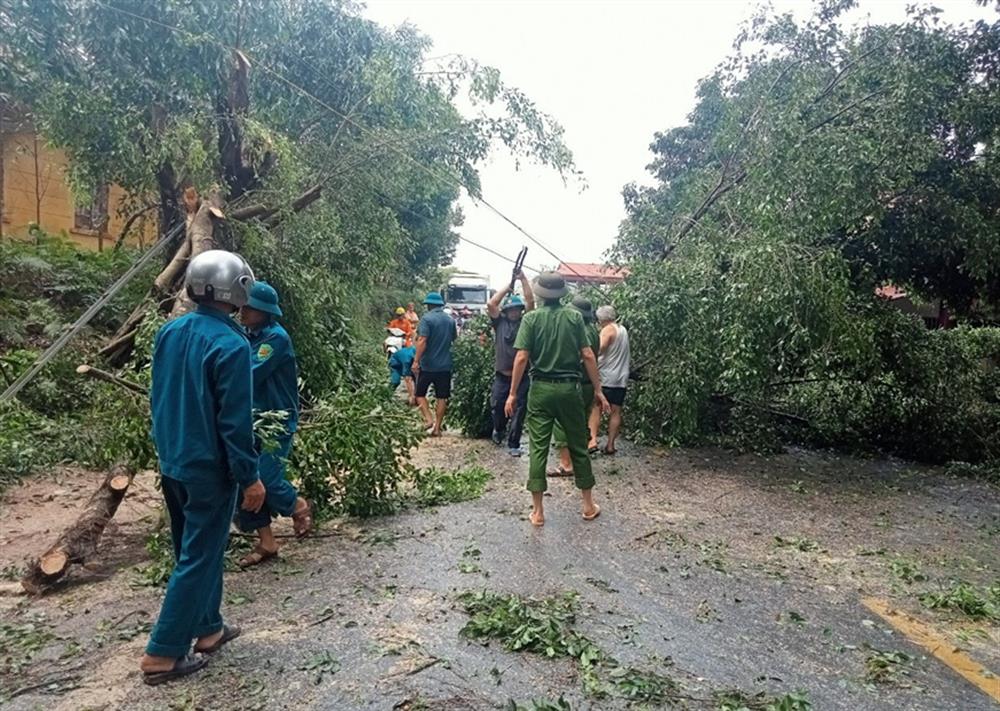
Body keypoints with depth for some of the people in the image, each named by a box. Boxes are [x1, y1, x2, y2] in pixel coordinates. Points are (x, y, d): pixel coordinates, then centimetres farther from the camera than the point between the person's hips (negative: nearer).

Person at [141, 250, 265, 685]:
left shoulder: (168, 332, 2)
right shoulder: (231, 345, -21)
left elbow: (158, 399, 12)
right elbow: (235, 420, -20)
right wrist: (249, 477, -13)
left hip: (171, 462, 8)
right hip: (209, 468, -8)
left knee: (194, 547, 20)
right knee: (199, 558, 4)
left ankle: (208, 627, 33)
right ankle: (162, 654, 12)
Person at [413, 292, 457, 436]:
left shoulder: (427, 319, -11)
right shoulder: (450, 320, 7)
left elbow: (422, 341, -21)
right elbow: (454, 338, 19)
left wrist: (416, 360, -21)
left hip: (428, 364, -4)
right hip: (445, 365, 5)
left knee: (419, 393, 11)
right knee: (442, 397, 9)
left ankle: (429, 419, -5)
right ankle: (437, 428, 11)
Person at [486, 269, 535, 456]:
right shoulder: (500, 322, 5)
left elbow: (530, 301, -6)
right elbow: (491, 304, -7)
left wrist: (523, 278, -8)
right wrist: (508, 287, -3)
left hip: (522, 376, 0)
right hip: (502, 376, 1)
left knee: (518, 412, 2)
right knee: (498, 408, 13)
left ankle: (513, 444, 12)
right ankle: (498, 430, 42)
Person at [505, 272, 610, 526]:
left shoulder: (531, 318, -3)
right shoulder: (575, 317, 0)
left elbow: (522, 358, -9)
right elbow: (588, 356, -3)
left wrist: (513, 393, -4)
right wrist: (598, 390, 3)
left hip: (541, 389, -1)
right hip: (569, 388, 1)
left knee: (538, 448, 4)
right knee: (578, 446, 12)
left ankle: (538, 511, 9)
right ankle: (588, 505, 23)